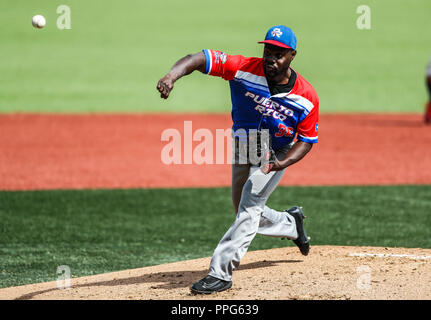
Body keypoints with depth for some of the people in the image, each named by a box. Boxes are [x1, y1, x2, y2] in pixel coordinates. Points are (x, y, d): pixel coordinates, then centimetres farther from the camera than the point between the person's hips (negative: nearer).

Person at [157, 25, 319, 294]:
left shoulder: (307, 97, -22)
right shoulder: (245, 69, -24)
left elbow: (307, 140, -11)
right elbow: (199, 59, -33)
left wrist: (281, 164, -29)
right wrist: (173, 75, -55)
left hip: (277, 154, -3)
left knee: (249, 207, -21)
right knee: (247, 216, 14)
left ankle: (221, 272, -22)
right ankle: (291, 223, 44)